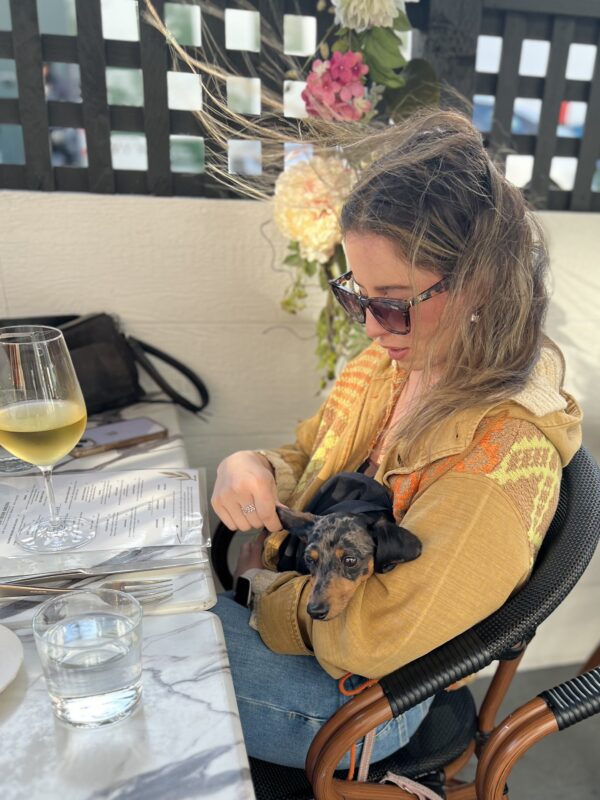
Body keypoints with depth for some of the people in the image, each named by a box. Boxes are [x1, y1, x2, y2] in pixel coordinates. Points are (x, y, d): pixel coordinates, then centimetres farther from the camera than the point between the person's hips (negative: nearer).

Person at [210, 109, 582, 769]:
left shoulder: (506, 454, -30)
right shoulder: (392, 363, -6)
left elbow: (370, 637, -27)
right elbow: (305, 463, 5)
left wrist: (260, 580, -13)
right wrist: (251, 470, -17)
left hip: (361, 696, -6)